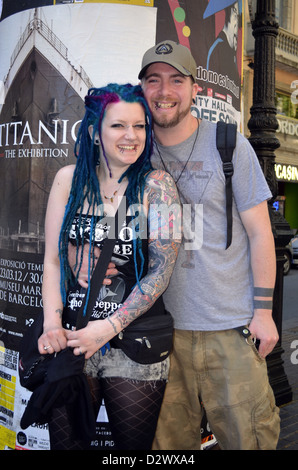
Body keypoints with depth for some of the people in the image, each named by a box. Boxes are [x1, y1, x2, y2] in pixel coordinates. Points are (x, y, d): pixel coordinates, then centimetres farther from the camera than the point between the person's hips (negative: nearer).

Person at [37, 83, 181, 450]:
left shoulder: (156, 185, -3)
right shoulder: (69, 179, 4)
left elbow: (161, 270, -8)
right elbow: (52, 260, 4)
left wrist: (108, 327, -14)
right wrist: (52, 324, -8)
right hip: (69, 339, 2)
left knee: (133, 447, 12)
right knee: (64, 443, 11)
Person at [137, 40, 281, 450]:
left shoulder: (229, 145, -3)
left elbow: (260, 232, -2)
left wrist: (264, 310, -6)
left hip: (231, 324, -2)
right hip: (164, 324, 3)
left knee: (246, 435, 5)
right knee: (169, 438, 13)